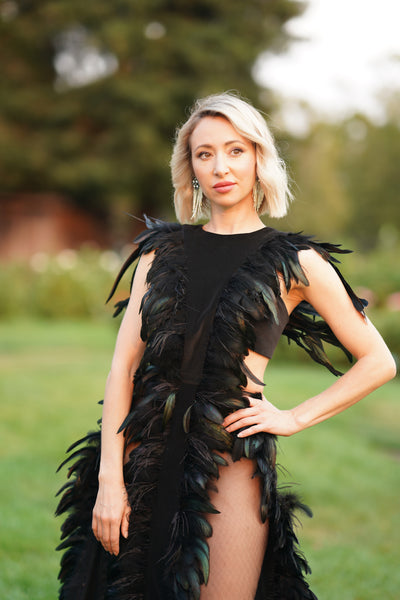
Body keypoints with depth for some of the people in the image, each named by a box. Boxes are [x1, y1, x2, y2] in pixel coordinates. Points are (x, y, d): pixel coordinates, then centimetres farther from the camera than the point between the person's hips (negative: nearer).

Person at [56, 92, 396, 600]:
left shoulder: (297, 263, 2)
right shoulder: (163, 249, 10)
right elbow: (124, 364, 4)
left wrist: (294, 418, 1)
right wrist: (110, 478, -4)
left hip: (229, 464, -3)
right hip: (146, 457, 3)